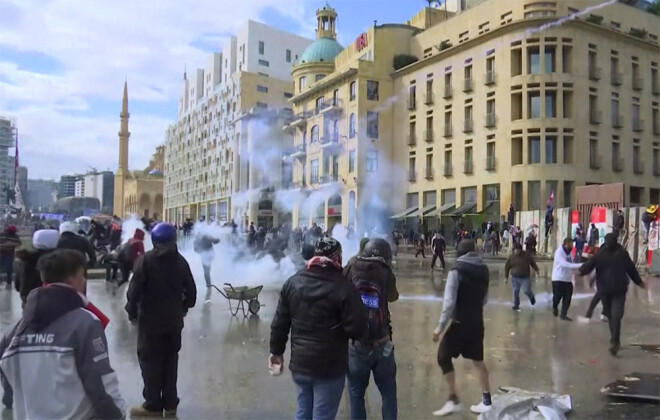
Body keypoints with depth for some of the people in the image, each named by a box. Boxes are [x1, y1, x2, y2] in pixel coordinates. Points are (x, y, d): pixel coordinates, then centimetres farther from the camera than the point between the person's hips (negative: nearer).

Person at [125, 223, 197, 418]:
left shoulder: (146, 260, -12)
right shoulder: (181, 261, 3)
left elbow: (135, 289, -16)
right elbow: (191, 291, 5)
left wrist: (132, 310, -2)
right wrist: (183, 308, 19)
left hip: (151, 319, -5)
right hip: (174, 320, 5)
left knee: (150, 361, 6)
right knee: (170, 360, 13)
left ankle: (153, 405, 10)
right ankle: (170, 404, 20)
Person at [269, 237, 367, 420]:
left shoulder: (292, 282, 0)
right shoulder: (343, 287, -17)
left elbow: (279, 323, 4)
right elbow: (357, 329, -19)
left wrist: (277, 350, 15)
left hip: (299, 363, 5)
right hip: (329, 367, -5)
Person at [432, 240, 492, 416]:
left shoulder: (457, 270, -15)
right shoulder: (483, 270, 4)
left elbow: (449, 301, -20)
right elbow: (484, 299, 13)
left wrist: (441, 326, -16)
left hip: (460, 323, -6)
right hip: (477, 322, 6)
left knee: (443, 358, 6)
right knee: (478, 360, 18)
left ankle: (454, 400, 5)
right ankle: (486, 401, 23)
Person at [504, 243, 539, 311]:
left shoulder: (526, 255, -5)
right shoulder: (511, 257, -4)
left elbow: (532, 262, 11)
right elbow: (507, 267, 2)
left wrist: (536, 269, 11)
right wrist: (506, 277, 1)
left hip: (525, 278, -1)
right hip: (515, 278, 1)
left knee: (526, 291, -8)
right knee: (515, 291, 0)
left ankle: (531, 296, 28)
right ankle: (516, 305, 16)